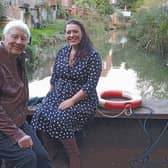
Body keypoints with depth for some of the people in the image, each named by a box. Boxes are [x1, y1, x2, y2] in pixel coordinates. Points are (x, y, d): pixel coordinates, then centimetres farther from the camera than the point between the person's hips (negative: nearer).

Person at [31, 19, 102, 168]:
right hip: (58, 97, 5)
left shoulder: (93, 55, -8)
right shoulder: (62, 52, 11)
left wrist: (72, 100, -20)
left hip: (82, 101, -5)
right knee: (41, 114, -24)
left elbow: (91, 85, -14)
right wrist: (50, 95, 3)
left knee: (60, 120, -31)